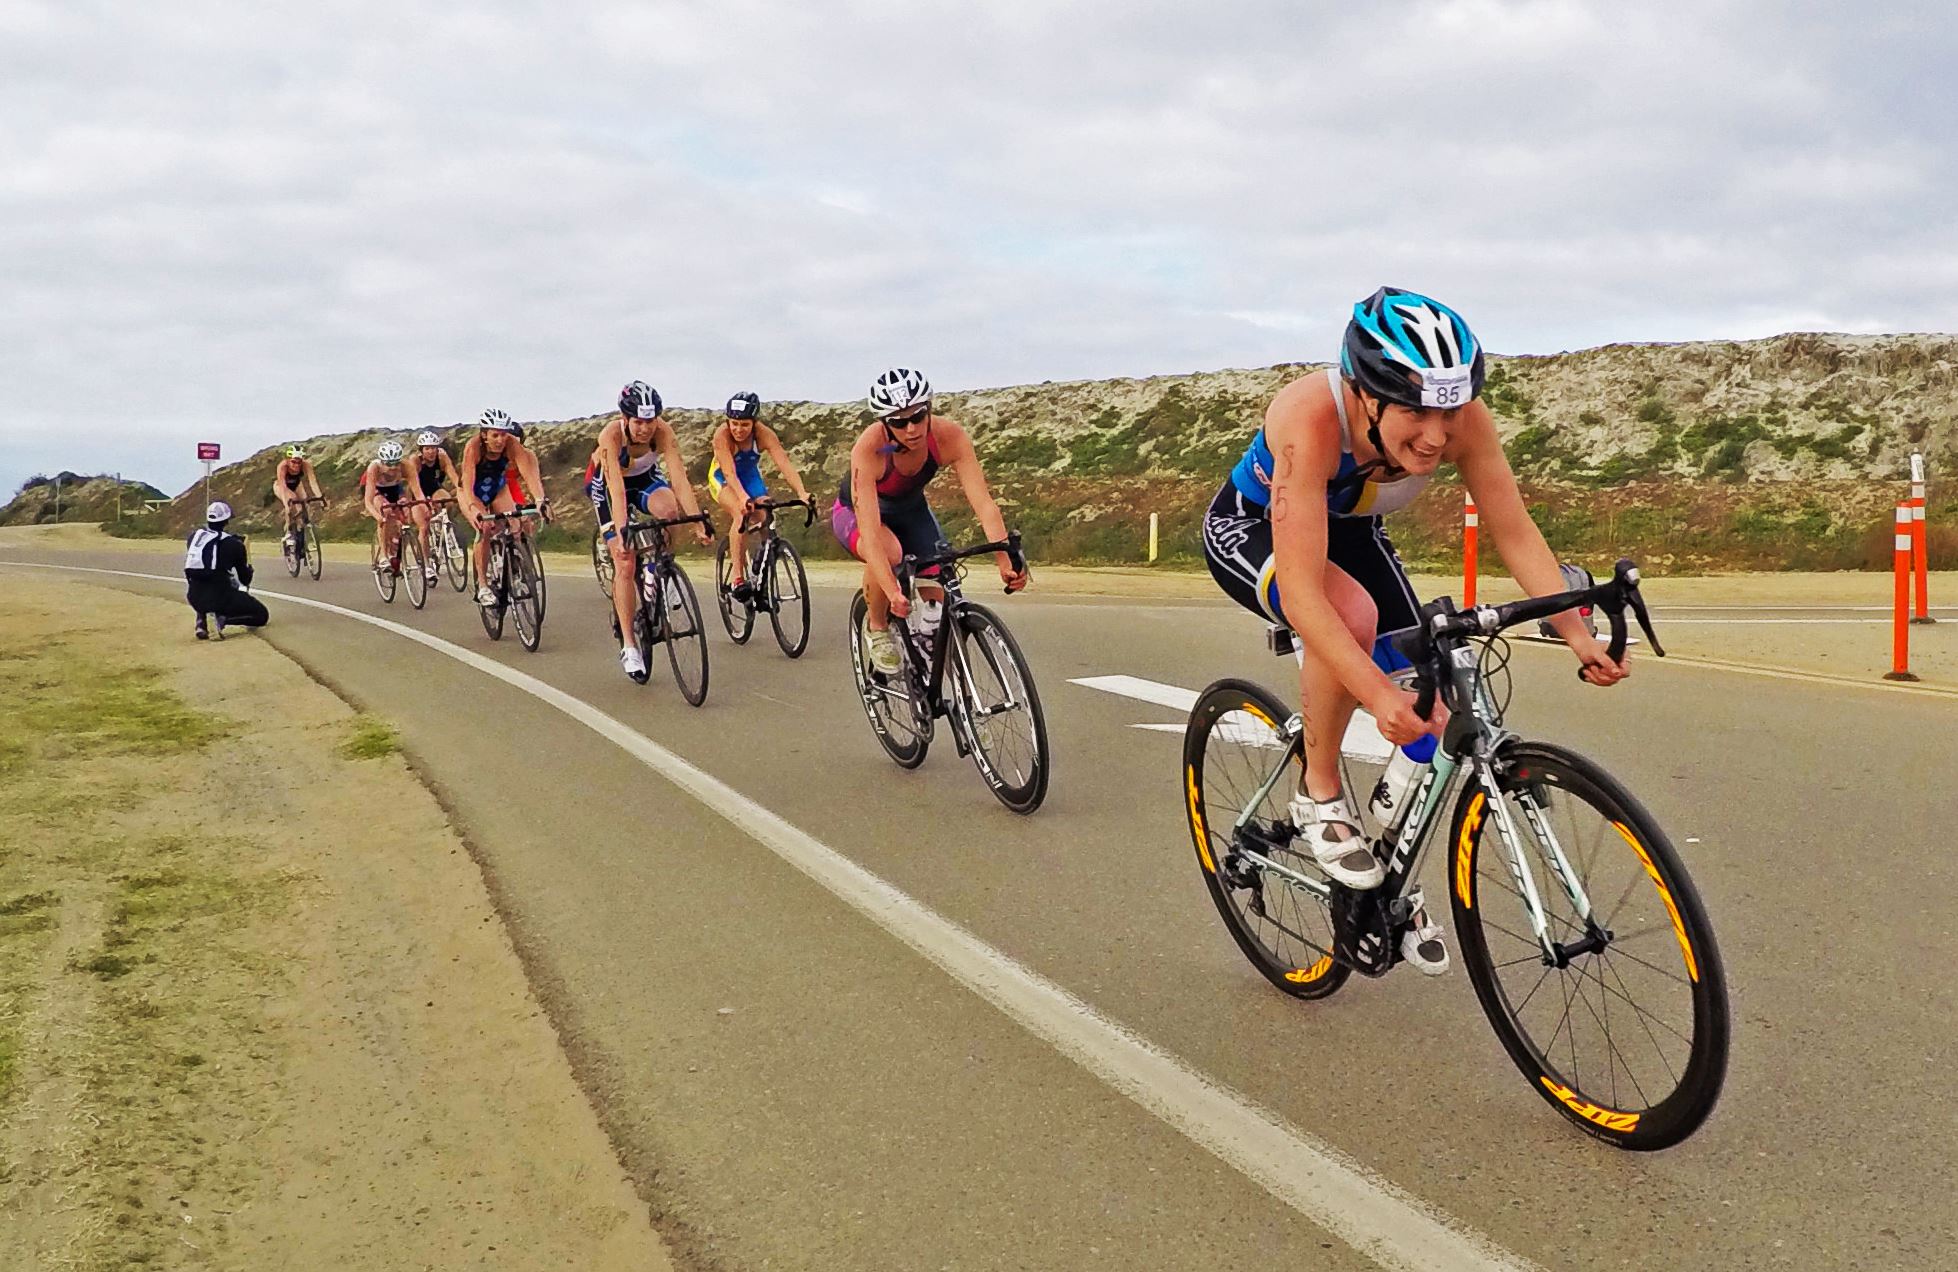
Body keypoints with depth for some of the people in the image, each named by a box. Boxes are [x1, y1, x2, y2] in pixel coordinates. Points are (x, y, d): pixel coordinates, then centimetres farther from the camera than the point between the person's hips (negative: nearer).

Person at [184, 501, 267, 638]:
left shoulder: (193, 536, 9)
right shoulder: (234, 544, -2)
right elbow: (245, 580, 7)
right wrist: (249, 567, 29)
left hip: (194, 597, 5)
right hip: (220, 596, -5)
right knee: (262, 615, 10)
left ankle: (201, 622, 17)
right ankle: (224, 618, -14)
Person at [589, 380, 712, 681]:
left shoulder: (663, 432, -29)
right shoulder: (611, 435, -34)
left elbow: (679, 478, -35)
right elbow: (616, 487, -42)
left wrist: (698, 520, -45)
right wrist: (621, 529, -53)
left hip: (645, 478, 2)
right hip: (605, 484, -2)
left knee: (669, 508, -34)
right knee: (624, 564, -13)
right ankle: (629, 647, -6)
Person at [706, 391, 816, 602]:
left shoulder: (764, 434, -27)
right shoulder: (722, 435, -33)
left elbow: (785, 464, -38)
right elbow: (729, 472, -42)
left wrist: (801, 493, -54)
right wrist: (743, 498, -60)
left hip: (750, 475, 3)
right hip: (722, 478, -3)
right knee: (742, 515, -31)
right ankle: (738, 578, -29)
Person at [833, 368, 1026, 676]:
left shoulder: (949, 436, -31)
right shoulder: (868, 449, -39)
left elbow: (983, 503, -36)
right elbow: (870, 532, -45)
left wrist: (1005, 560, -50)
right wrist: (892, 592, -57)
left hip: (910, 510, 4)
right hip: (855, 513, -4)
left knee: (936, 601, -9)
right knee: (889, 551, -37)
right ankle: (876, 627, -9)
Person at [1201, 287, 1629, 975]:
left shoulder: (1463, 419, -27)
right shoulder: (1310, 419, -41)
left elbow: (1516, 533, -19)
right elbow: (1301, 590, -44)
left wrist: (1576, 632, -30)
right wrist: (1379, 694, -51)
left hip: (1350, 531, 5)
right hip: (1249, 529, -5)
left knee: (1431, 721, -5)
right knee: (1353, 612, -38)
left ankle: (1395, 879, 20)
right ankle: (1319, 791, -13)